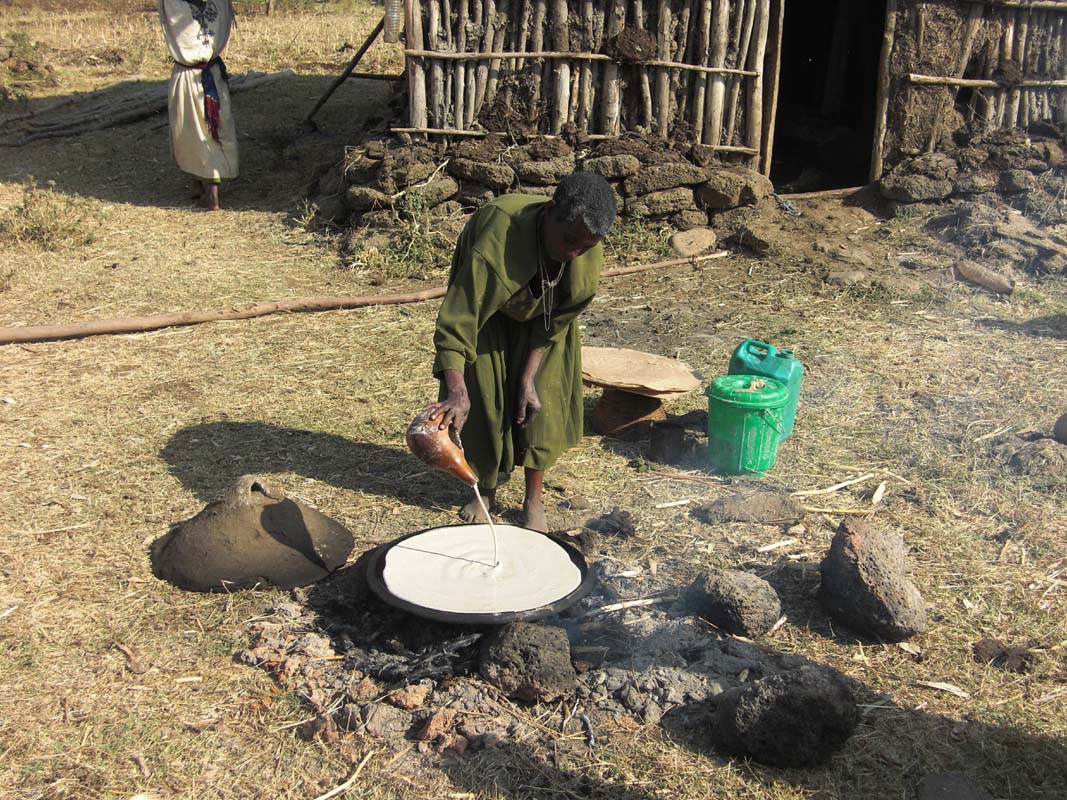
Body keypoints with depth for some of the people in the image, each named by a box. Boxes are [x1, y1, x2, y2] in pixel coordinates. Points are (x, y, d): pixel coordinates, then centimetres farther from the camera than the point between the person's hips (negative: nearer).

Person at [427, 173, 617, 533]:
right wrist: (456, 391, -53)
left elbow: (554, 323, -14)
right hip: (486, 311, -2)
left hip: (538, 314, 3)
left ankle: (534, 501, 10)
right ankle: (486, 490, 19)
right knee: (482, 399, -2)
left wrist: (529, 379, -17)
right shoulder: (496, 236, -43)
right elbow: (458, 318, -44)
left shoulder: (589, 258, -28)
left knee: (540, 401, -4)